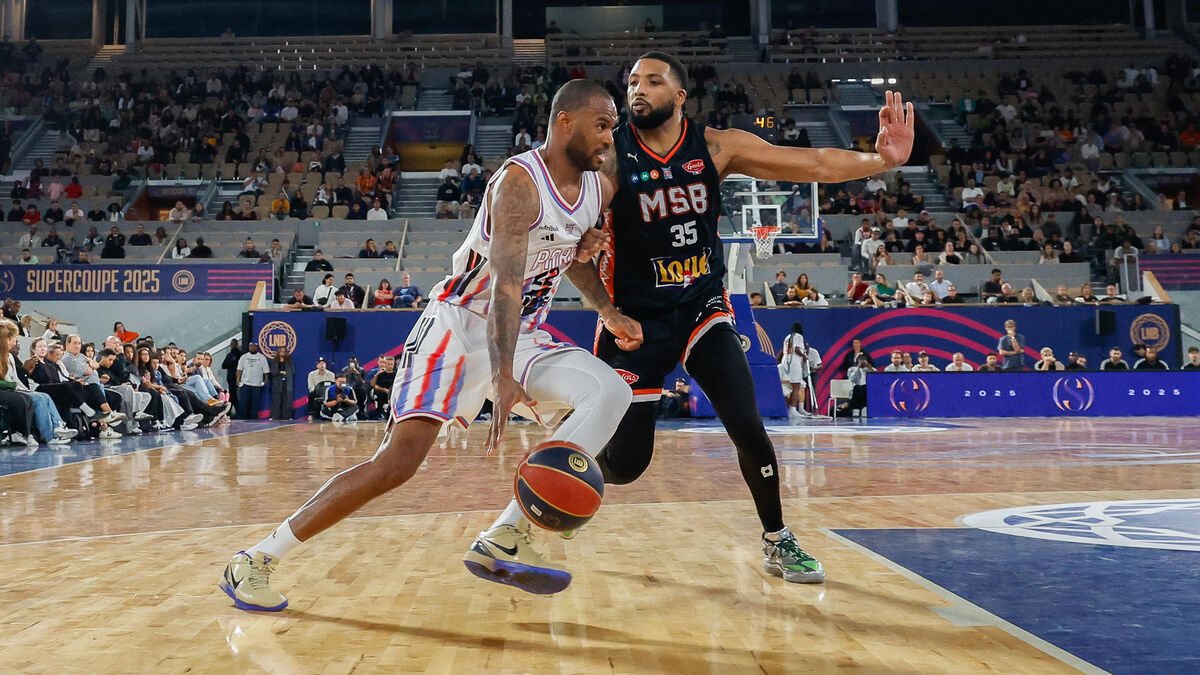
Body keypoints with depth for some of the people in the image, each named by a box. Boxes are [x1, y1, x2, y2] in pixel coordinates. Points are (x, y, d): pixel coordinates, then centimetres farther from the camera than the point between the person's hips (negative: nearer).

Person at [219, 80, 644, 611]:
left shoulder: (599, 189, 6)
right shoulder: (520, 181, -19)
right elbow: (505, 280, -30)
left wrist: (608, 312, 10)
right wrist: (503, 379, -40)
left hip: (522, 335, 8)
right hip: (460, 325, -8)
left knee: (610, 392, -15)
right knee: (397, 461, -17)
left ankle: (504, 539, -20)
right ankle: (254, 560, -2)